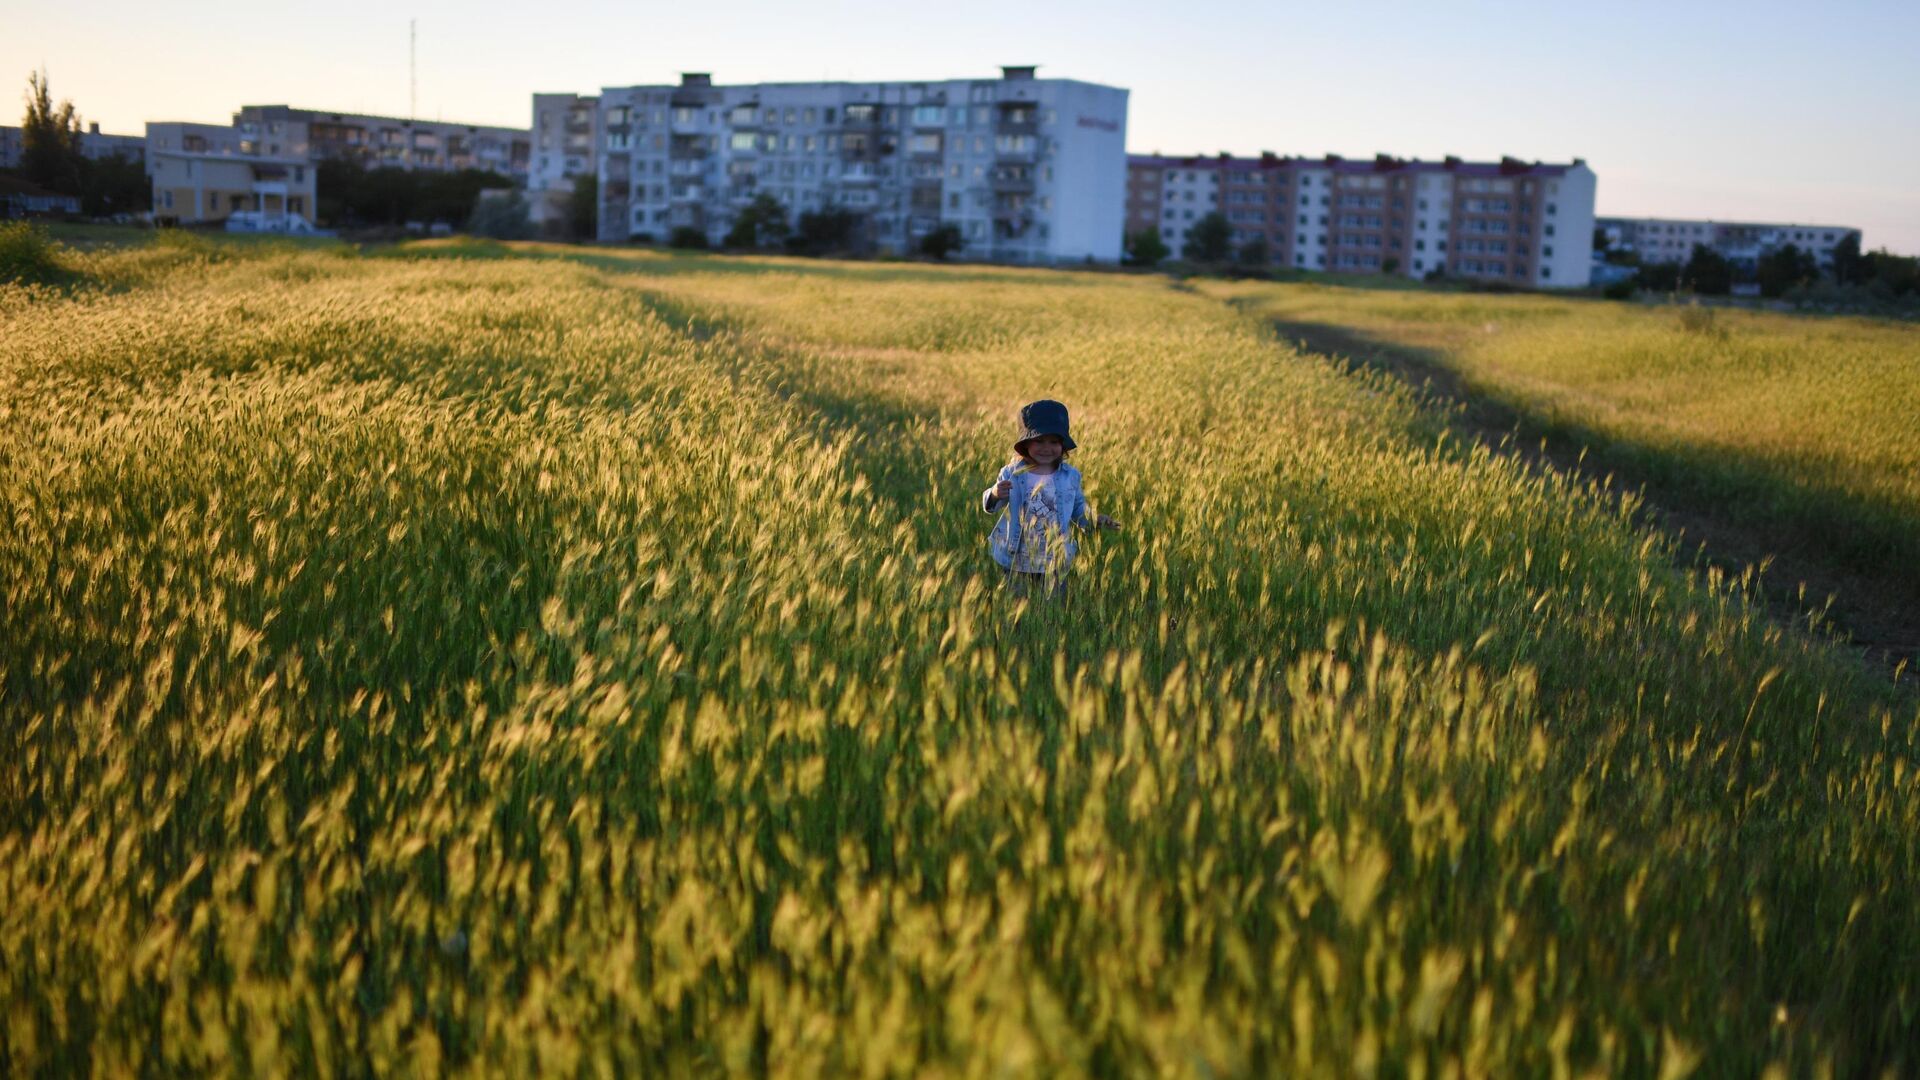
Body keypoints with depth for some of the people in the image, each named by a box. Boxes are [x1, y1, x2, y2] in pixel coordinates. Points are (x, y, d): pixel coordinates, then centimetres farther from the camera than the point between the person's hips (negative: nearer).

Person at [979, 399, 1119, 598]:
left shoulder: (1070, 476, -2)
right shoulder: (1012, 473, -6)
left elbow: (1078, 510, 9)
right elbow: (990, 507, -4)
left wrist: (1094, 520, -9)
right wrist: (995, 495, -26)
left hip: (1055, 563, 1)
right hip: (1017, 562, 0)